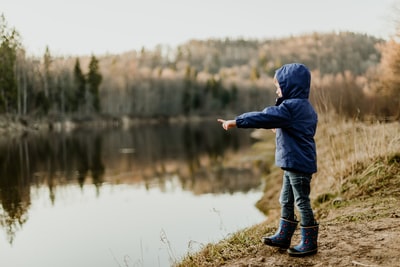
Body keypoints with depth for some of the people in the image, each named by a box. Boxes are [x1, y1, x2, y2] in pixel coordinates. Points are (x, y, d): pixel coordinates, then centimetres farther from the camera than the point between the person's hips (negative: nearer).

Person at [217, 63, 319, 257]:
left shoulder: (290, 106, -19)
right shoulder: (305, 107, 12)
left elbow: (264, 117, -25)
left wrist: (236, 122, -24)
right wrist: (279, 129, 26)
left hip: (298, 163, -10)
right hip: (293, 163, 10)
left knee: (302, 202, 0)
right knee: (286, 201, 18)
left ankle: (309, 243, 12)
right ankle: (283, 237, 29)